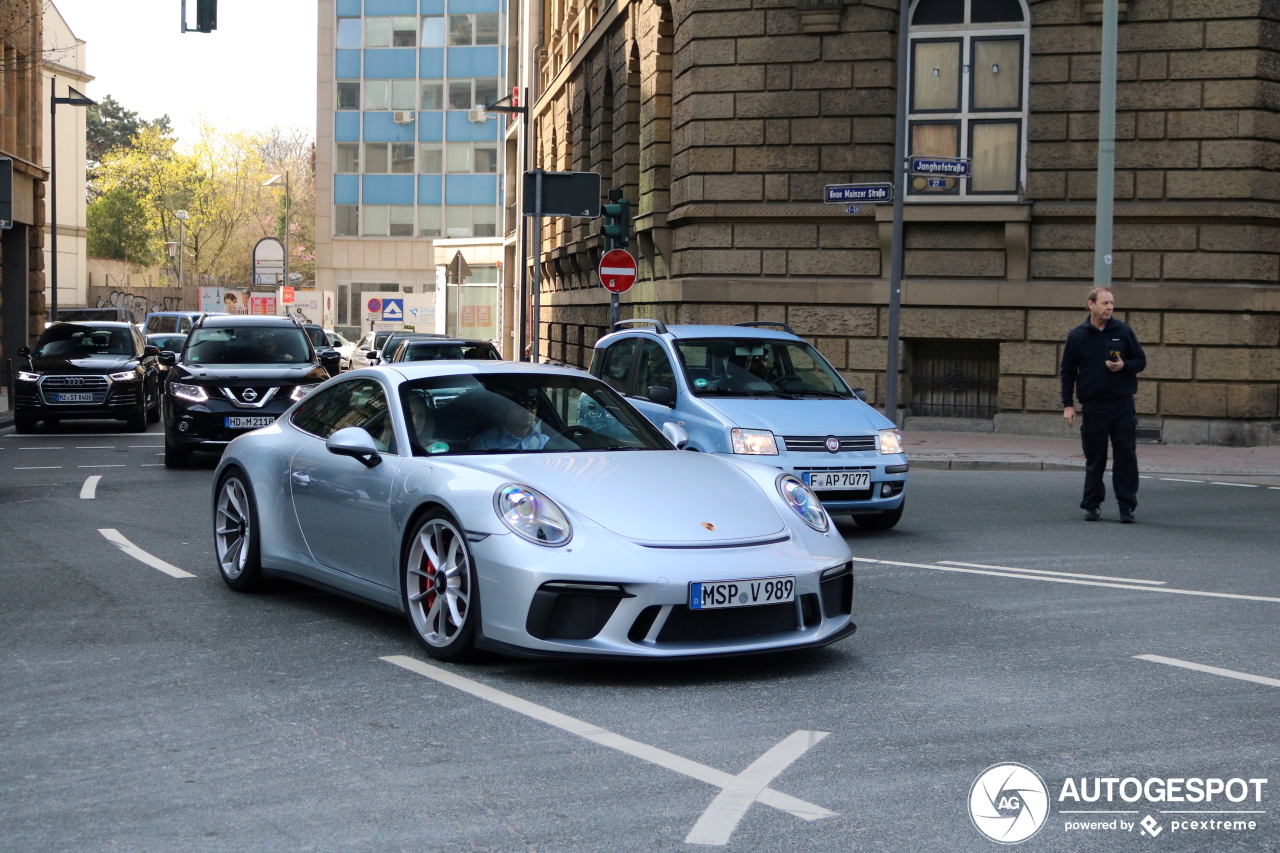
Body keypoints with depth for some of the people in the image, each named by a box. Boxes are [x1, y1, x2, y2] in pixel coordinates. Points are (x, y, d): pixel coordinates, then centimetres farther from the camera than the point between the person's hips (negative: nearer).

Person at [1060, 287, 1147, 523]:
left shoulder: (1123, 332, 4)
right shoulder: (1077, 336, 3)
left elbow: (1141, 360, 10)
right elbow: (1068, 371, 7)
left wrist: (1124, 366, -12)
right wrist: (1068, 404, 2)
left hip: (1123, 405, 0)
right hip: (1093, 406, 0)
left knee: (1126, 457, -2)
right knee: (1094, 459, 6)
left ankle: (1127, 506, 3)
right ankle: (1092, 505, 16)